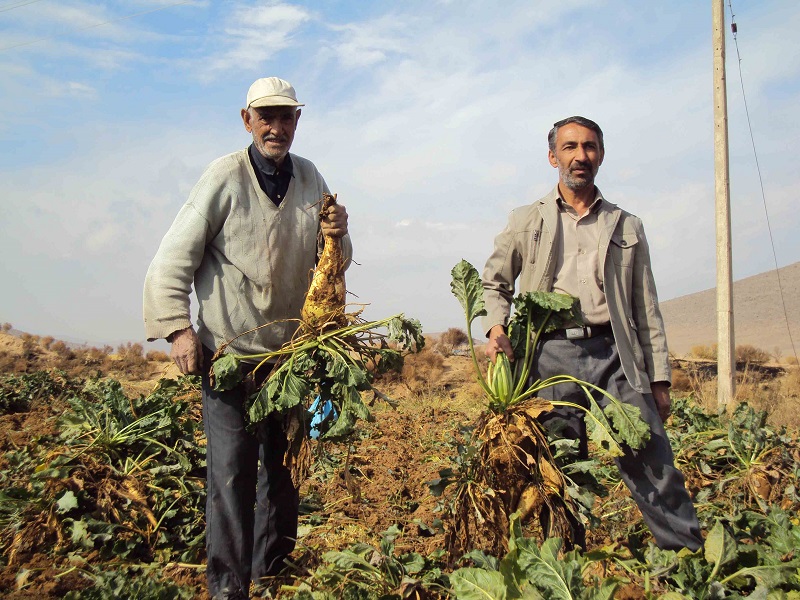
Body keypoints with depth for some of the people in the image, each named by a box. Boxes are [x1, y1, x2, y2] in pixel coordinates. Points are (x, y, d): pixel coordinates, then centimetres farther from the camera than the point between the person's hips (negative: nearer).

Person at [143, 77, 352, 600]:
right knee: (231, 468, -6)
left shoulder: (310, 178, 5)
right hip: (229, 350, -4)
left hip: (291, 349, 5)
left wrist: (336, 236, -10)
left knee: (284, 466, 12)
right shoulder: (226, 176, -8)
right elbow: (174, 258, -6)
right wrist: (179, 327, -14)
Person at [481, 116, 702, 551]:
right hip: (551, 355, 0)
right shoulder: (526, 221, 15)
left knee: (652, 463, -7)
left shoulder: (626, 227, 17)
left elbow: (647, 309, 15)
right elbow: (494, 283, 17)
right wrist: (496, 327, -4)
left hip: (613, 355, 1)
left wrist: (659, 379, 9)